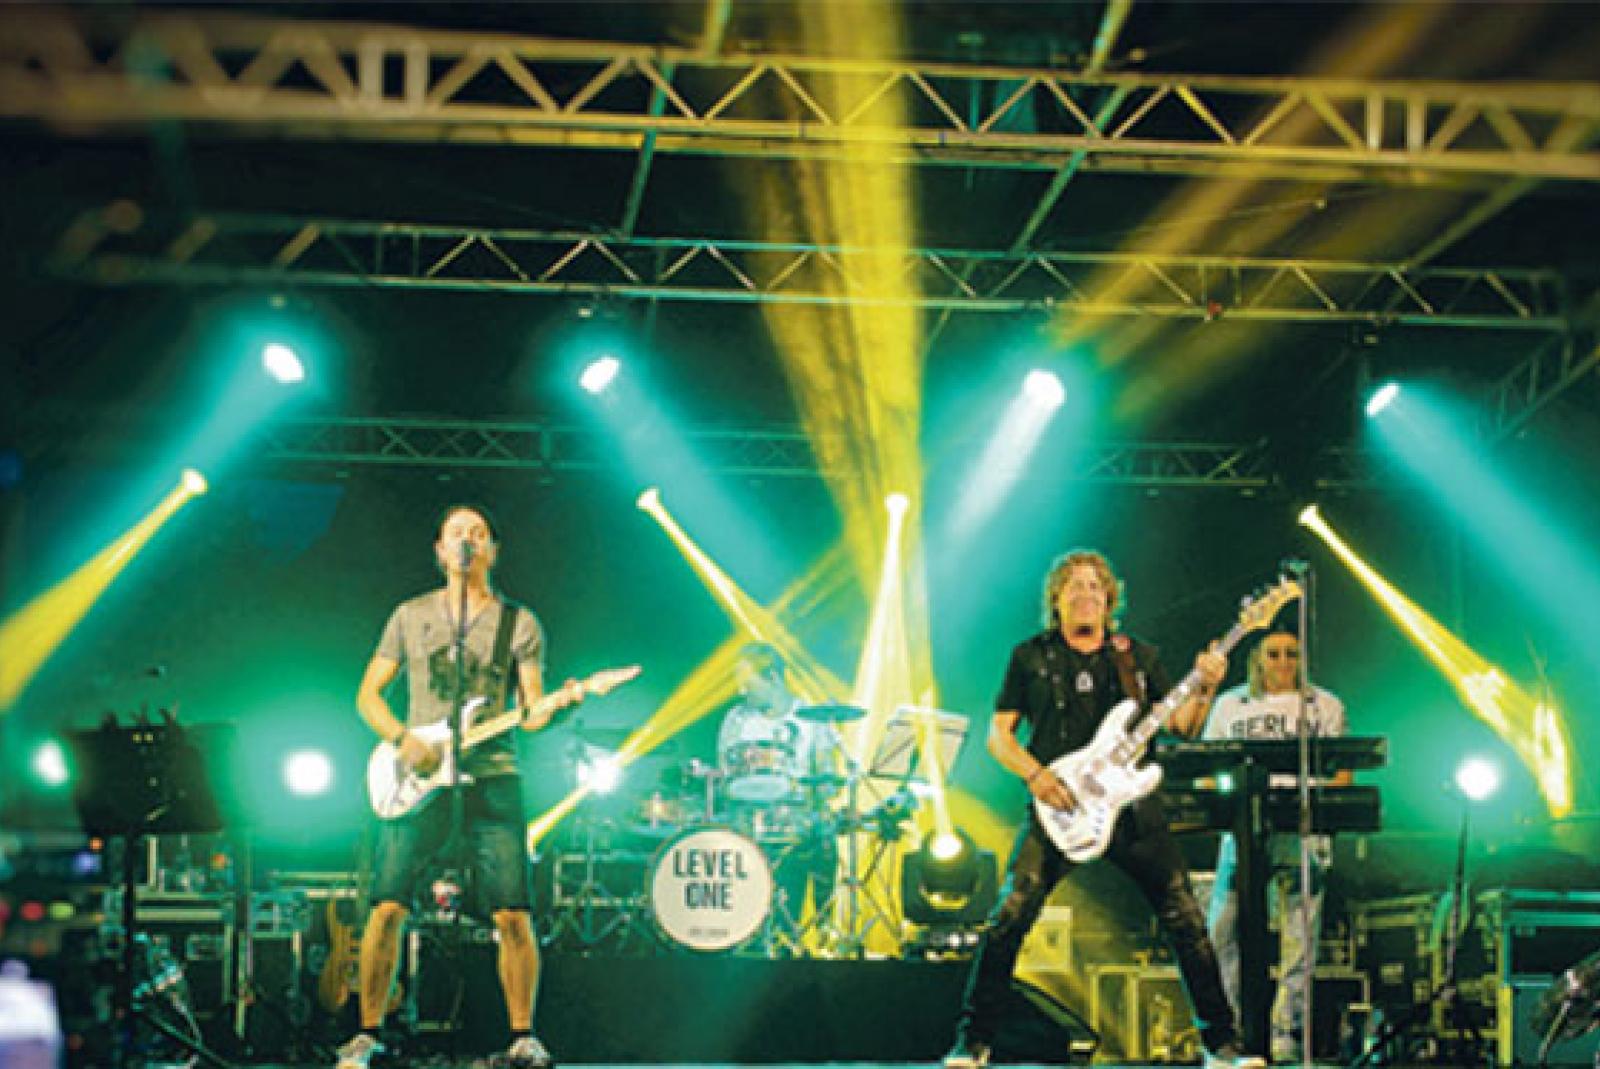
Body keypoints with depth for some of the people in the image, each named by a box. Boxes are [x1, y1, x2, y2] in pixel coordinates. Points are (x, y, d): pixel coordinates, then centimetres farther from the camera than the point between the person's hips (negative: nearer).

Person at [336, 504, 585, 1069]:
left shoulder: (519, 624, 9)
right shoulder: (411, 616, 12)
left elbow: (530, 714, 5)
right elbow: (368, 694, 12)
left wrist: (560, 703, -17)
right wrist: (403, 739, -6)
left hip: (492, 776, -1)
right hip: (417, 775, 1)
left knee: (512, 915, -7)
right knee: (387, 909, -6)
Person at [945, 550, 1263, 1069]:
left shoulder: (1139, 656, 14)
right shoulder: (1031, 657, 8)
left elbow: (1180, 724, 10)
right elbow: (998, 734, 6)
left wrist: (1204, 690, -10)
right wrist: (1035, 775, -10)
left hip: (1132, 805, 2)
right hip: (1058, 808, -2)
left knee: (1185, 918, -2)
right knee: (1009, 915, -13)